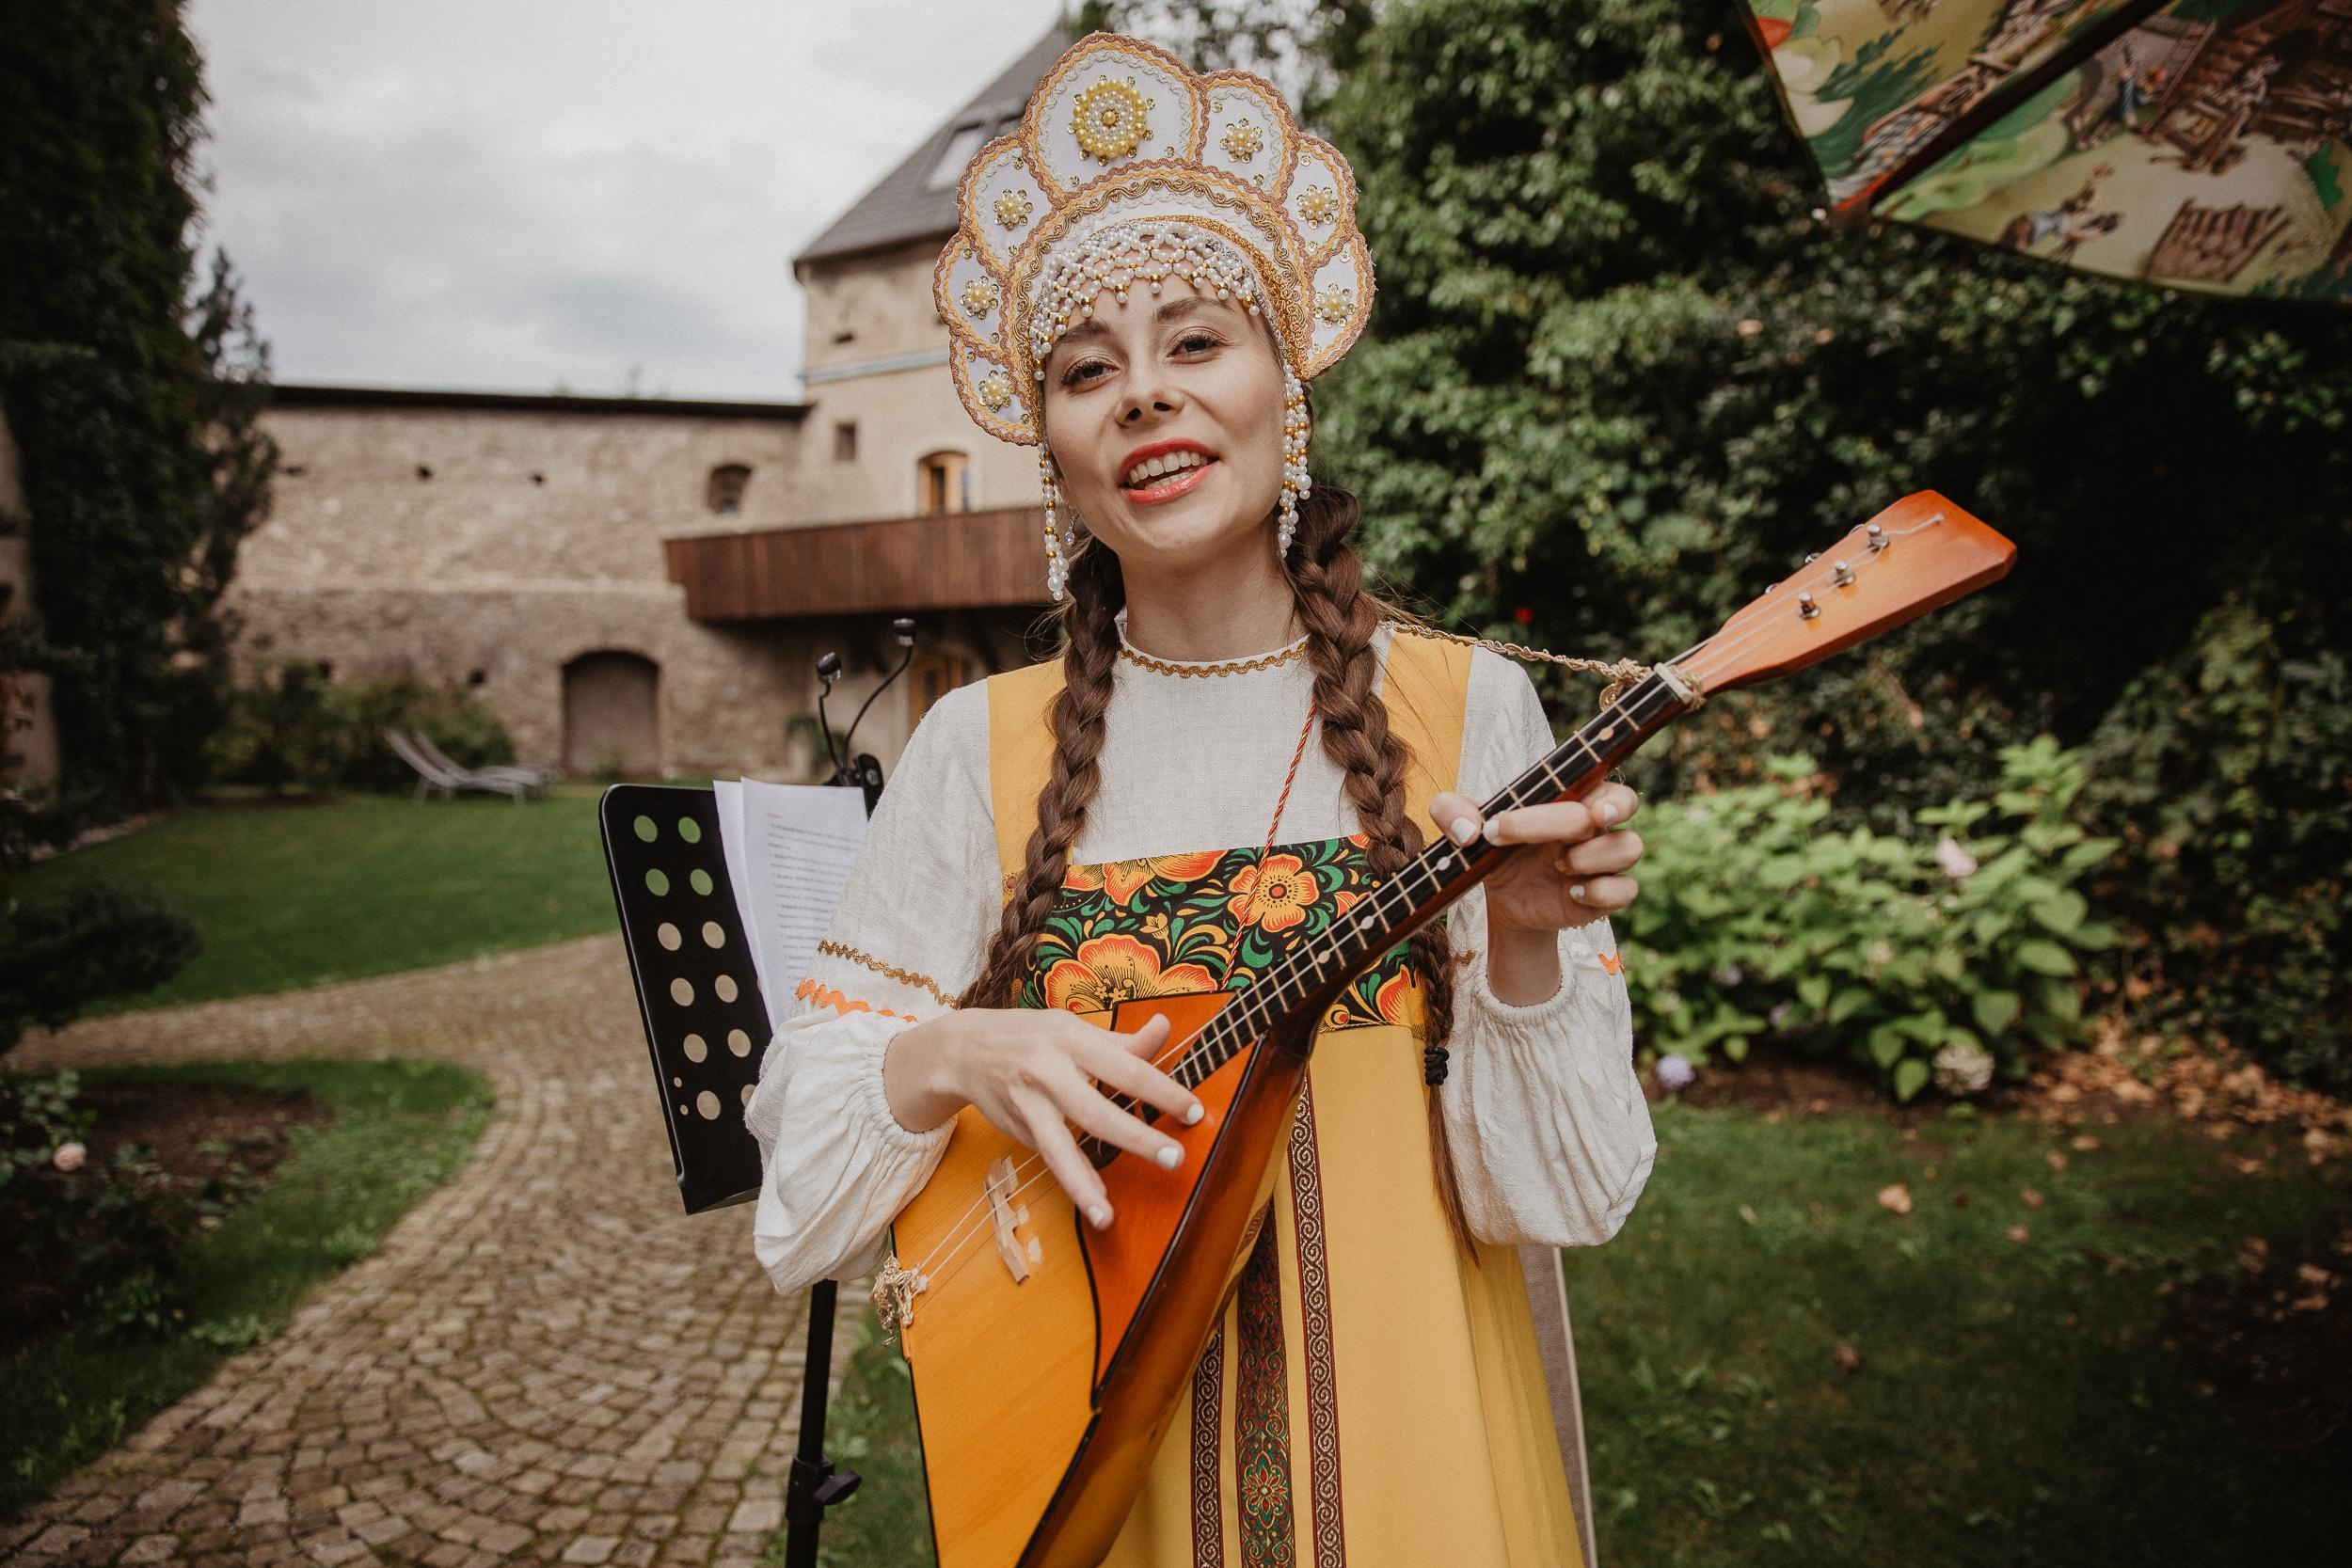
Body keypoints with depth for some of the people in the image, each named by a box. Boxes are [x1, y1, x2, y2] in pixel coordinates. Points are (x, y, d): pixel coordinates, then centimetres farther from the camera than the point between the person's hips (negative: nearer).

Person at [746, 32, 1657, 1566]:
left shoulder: (1467, 707, -10)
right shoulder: (981, 745, -6)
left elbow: (1558, 1191, -10)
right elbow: (801, 1177, -4)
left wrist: (1524, 952, -27)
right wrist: (952, 1059, -22)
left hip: (1404, 1436, 0)